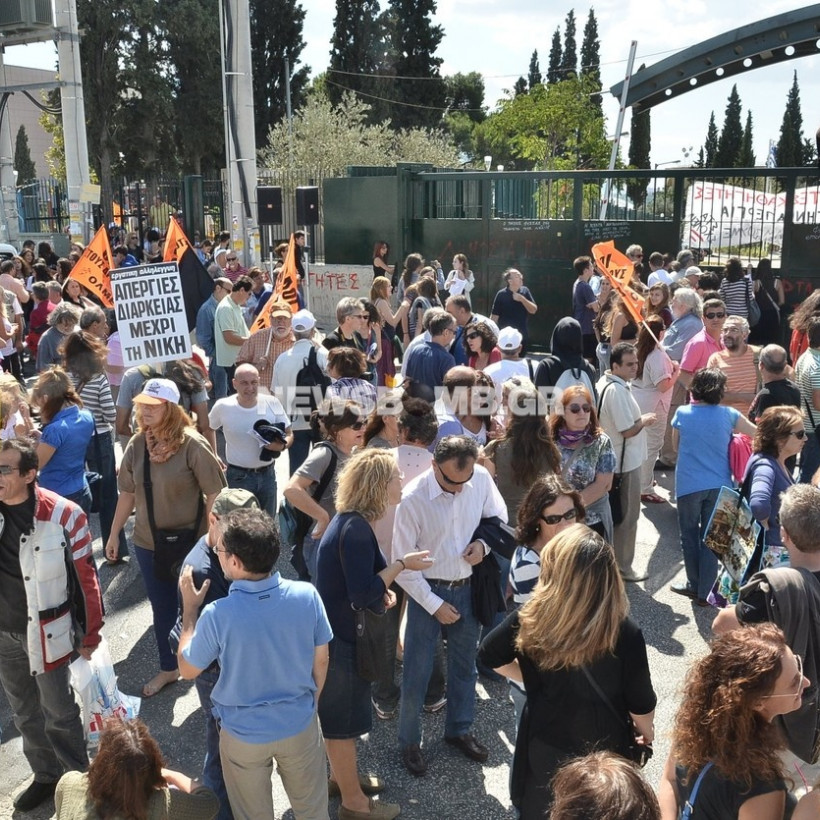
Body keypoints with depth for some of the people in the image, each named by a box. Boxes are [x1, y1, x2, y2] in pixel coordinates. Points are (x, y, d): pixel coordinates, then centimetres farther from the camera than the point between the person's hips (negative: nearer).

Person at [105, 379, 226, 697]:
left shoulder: (192, 445, -19)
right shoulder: (137, 444, -2)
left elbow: (215, 492, -16)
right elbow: (127, 492, 8)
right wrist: (114, 534, 12)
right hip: (148, 542, 5)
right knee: (161, 608, 19)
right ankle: (168, 668, 38)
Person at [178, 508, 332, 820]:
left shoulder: (217, 615, -29)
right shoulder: (308, 596, -22)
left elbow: (187, 669, -10)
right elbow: (320, 662, -6)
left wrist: (190, 607, -2)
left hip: (244, 734, -1)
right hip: (299, 724, 1)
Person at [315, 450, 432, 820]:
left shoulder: (350, 520, 4)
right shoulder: (355, 528, -27)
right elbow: (363, 596, -29)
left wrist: (382, 590, -2)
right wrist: (401, 564, -22)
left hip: (340, 631, 10)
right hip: (342, 637, -10)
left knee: (340, 714, 24)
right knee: (343, 718, 6)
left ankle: (341, 775, 42)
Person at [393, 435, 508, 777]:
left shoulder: (481, 479, -14)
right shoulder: (413, 499, -25)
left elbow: (499, 515, 7)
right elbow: (402, 563, -16)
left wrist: (483, 542, -14)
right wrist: (435, 605, -13)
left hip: (468, 586, 4)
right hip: (427, 590, -4)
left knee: (465, 664, 20)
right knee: (417, 671, 6)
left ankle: (459, 729, 43)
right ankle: (409, 742, 30)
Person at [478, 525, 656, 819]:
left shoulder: (531, 618, -24)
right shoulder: (625, 633, -29)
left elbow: (489, 655, -7)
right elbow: (640, 702, -14)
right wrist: (646, 731, 8)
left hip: (544, 744, 1)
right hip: (602, 747, -1)